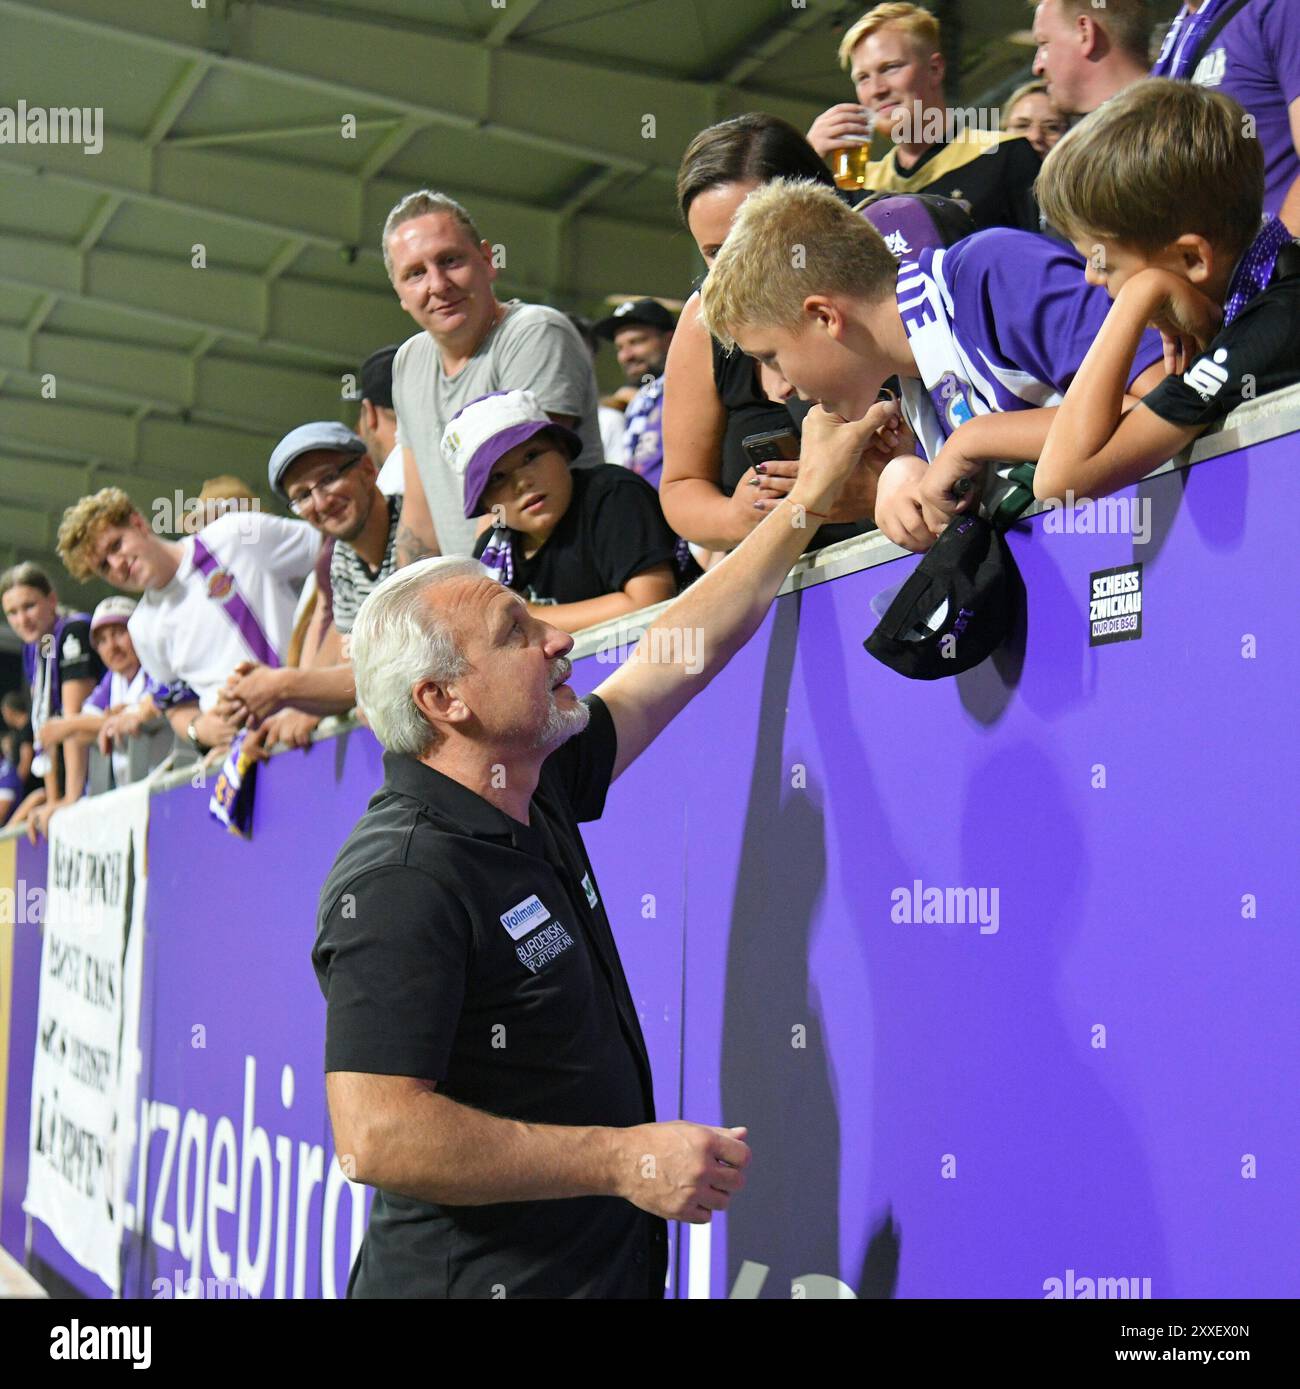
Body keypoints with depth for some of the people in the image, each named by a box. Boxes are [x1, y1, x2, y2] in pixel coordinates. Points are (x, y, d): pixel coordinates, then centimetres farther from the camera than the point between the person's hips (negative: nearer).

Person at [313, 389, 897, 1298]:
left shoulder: (534, 794, 5)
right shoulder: (401, 882, -23)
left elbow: (683, 649, 16)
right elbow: (375, 1137, -29)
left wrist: (811, 498, 18)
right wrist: (625, 1161, -25)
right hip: (481, 1279, -9)